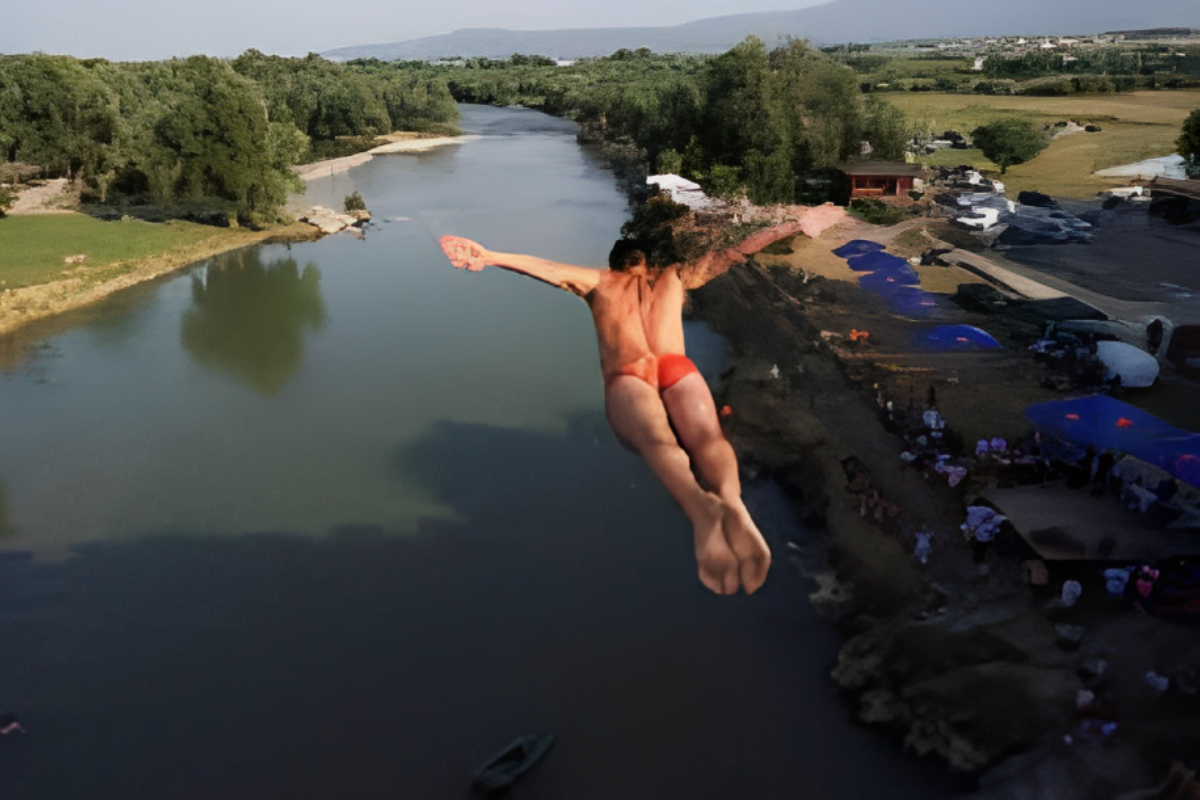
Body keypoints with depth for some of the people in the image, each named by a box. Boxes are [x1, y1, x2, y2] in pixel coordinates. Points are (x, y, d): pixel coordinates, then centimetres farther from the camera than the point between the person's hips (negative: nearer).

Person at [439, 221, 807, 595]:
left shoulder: (599, 282, 32)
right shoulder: (673, 276, 34)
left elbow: (545, 267, 22)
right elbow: (734, 252, 38)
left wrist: (489, 256, 20)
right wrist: (797, 224, 45)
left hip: (626, 378, -1)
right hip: (676, 366, 1)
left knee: (657, 439, -29)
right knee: (706, 435, -23)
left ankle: (698, 503, -63)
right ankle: (730, 499, -59)